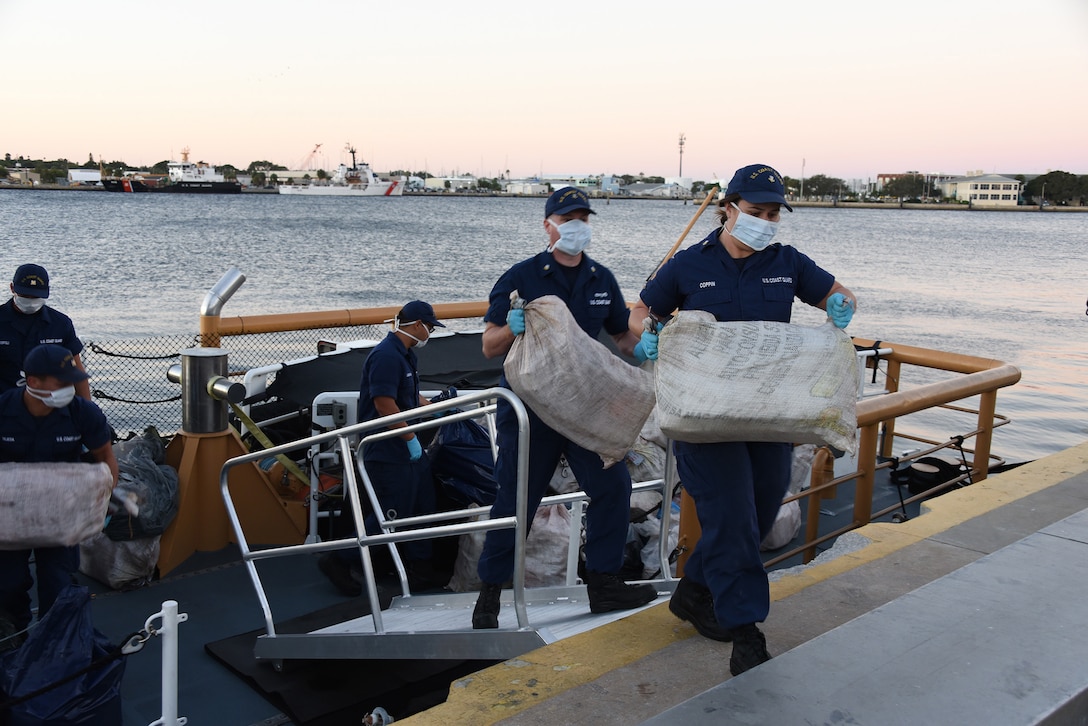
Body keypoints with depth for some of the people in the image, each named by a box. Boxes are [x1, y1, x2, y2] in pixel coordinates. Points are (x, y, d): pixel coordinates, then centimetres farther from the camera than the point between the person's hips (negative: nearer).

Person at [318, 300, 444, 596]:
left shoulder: (405, 355, 14)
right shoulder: (386, 355, -19)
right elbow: (384, 403, -25)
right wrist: (411, 438, -20)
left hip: (408, 449, 11)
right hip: (388, 451, -11)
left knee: (422, 504, 15)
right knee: (393, 514, -6)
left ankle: (420, 565, 28)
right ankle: (339, 560, 7)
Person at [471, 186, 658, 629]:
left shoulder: (601, 280, 6)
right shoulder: (522, 276, -7)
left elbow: (620, 333, 18)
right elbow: (489, 347, -7)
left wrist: (638, 349, -4)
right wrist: (512, 328, -28)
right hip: (528, 408, -4)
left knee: (613, 486, 1)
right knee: (515, 499, 2)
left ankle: (603, 583, 18)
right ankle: (489, 595, 18)